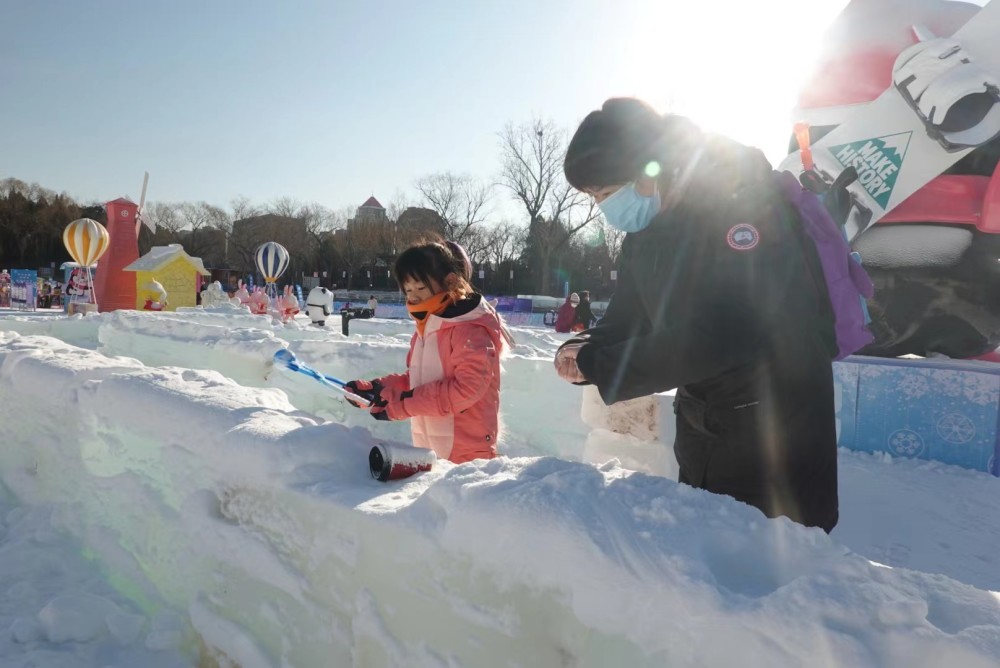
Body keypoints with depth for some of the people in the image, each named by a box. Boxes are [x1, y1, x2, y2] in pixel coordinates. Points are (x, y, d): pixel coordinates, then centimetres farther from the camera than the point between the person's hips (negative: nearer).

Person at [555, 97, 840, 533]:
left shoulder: (740, 201, -21)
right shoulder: (641, 241, 3)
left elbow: (724, 333, -31)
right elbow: (626, 321, 8)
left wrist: (599, 366, -25)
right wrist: (584, 352, -15)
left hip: (779, 436, -7)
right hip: (702, 433, 7)